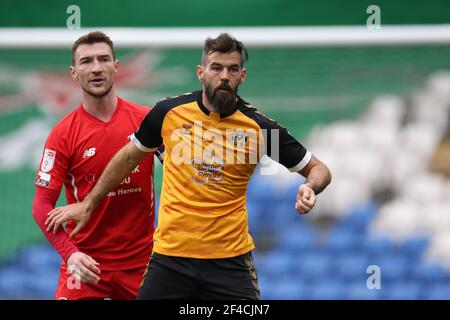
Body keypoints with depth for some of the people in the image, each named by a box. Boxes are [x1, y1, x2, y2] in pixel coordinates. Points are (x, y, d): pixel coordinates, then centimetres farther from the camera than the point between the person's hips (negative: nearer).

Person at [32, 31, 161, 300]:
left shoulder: (146, 119, 0)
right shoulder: (63, 133, -5)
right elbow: (42, 205, -6)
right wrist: (70, 252, -20)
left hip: (141, 263, 2)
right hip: (86, 265, -2)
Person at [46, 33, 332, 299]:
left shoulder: (259, 126, -5)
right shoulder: (169, 112, -2)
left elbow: (319, 169, 4)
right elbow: (129, 157, 15)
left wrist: (310, 187, -19)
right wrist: (89, 204, 20)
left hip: (231, 260, -1)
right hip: (169, 255, 1)